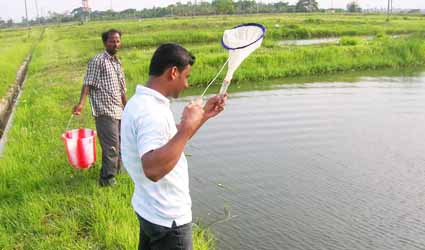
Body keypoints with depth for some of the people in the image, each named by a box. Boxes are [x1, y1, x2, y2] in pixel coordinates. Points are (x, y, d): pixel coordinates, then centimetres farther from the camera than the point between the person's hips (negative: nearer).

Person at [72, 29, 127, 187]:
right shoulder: (98, 61, -6)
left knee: (120, 145, 13)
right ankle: (107, 179, -1)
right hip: (105, 111, -8)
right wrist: (81, 103, -27)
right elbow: (88, 83, -14)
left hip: (118, 111, 8)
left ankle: (115, 171, 26)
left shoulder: (118, 63, 18)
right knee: (111, 147, -11)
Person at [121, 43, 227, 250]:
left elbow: (171, 141, 18)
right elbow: (153, 170, -40)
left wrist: (203, 115, 10)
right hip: (167, 218, -10)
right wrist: (188, 126, -36)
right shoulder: (150, 112, -28)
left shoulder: (140, 102, 5)